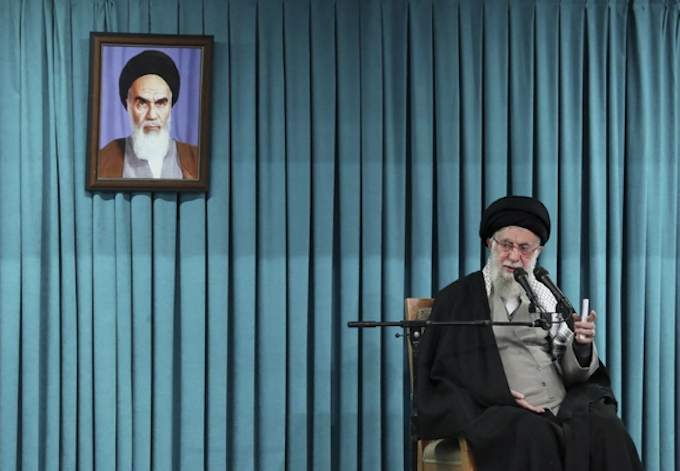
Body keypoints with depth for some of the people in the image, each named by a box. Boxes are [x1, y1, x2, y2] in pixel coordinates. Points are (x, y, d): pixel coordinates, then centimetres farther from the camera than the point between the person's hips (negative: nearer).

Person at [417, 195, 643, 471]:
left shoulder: (547, 296, 18)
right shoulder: (457, 298, 6)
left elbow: (573, 373, 13)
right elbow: (440, 375, 2)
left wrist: (582, 345, -9)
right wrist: (499, 395, -11)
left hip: (562, 408, 4)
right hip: (498, 413, -4)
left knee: (606, 430, -27)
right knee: (535, 437, -36)